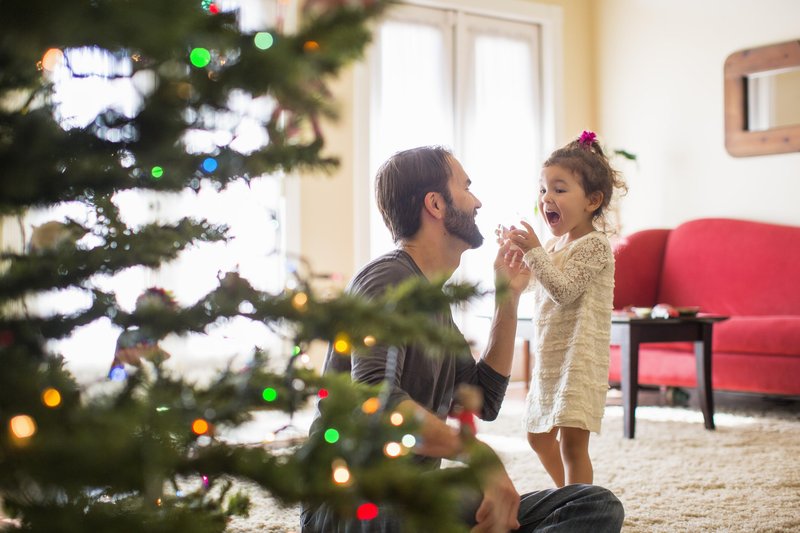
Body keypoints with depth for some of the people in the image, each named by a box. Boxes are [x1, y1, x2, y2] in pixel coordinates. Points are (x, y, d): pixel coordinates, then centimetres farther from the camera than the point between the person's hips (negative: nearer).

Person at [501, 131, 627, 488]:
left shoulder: (594, 245, -12)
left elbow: (564, 290, -22)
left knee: (571, 441, -13)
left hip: (580, 358, -9)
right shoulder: (553, 245, 13)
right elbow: (528, 285, 18)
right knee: (538, 435, 20)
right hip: (548, 358, 9)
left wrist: (533, 251, -24)